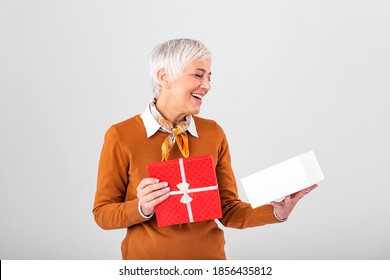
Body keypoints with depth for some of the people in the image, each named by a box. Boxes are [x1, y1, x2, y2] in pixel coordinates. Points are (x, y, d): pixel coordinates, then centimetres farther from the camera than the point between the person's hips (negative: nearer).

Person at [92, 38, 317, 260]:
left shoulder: (214, 133, -4)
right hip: (146, 256, -3)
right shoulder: (121, 136, -12)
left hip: (209, 255, 3)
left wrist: (276, 212, -16)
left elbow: (228, 211, -1)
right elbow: (103, 213, -6)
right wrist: (141, 208, -23)